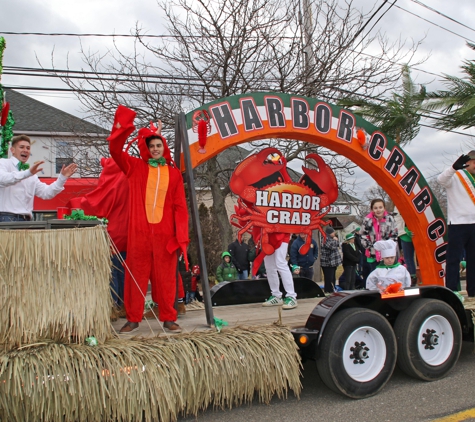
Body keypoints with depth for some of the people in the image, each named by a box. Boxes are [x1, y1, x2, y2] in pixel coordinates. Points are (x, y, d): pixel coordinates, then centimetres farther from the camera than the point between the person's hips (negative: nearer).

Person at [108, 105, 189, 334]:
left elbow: (180, 206, 4)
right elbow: (115, 150, 0)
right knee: (136, 275, 5)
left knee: (165, 276, 5)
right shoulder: (136, 167, 9)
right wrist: (122, 128, -14)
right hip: (139, 232, 0)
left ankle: (168, 318, 15)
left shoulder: (174, 173, 8)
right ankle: (133, 319, 15)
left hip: (165, 233, 0)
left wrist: (181, 235, -3)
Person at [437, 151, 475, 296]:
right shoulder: (455, 176, -4)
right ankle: (452, 292, -2)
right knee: (454, 259, -5)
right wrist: (455, 167, -42)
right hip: (458, 224, -6)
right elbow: (441, 179, -25)